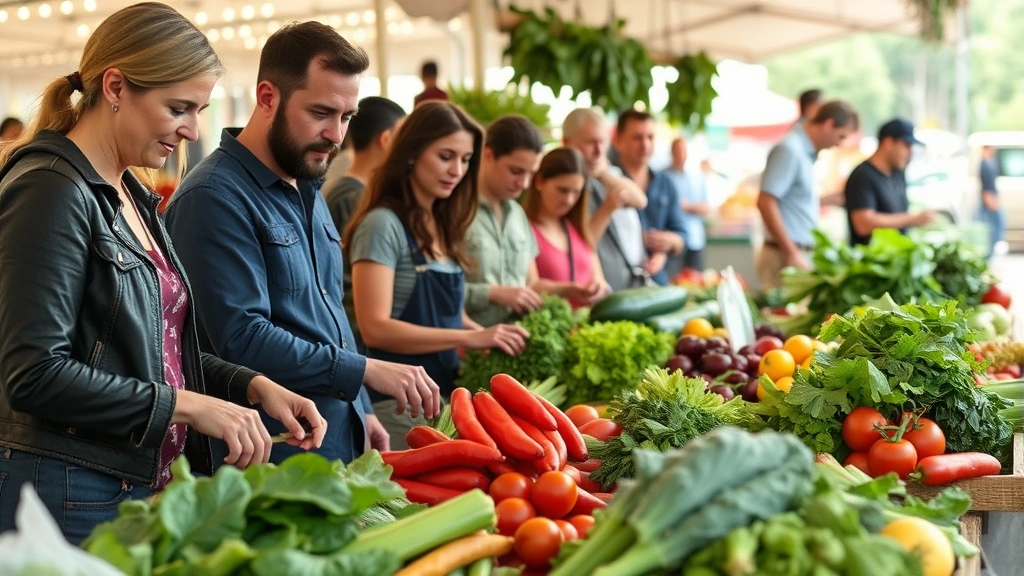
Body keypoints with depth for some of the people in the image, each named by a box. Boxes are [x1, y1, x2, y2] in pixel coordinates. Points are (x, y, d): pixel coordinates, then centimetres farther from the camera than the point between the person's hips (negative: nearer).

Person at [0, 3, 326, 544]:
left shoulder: (130, 196, 13)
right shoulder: (52, 190, -16)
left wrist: (253, 387, 3)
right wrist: (186, 405, -19)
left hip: (145, 488, 9)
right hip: (73, 498, -9)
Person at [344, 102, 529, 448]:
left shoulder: (443, 226, 12)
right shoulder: (383, 224, -12)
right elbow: (375, 327, -19)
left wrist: (488, 335, -2)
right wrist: (469, 338, -22)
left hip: (443, 391, 8)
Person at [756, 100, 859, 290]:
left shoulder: (806, 151, 16)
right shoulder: (789, 150, -13)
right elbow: (765, 202, -20)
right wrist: (792, 253, -21)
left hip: (800, 254, 10)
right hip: (785, 256, -10)